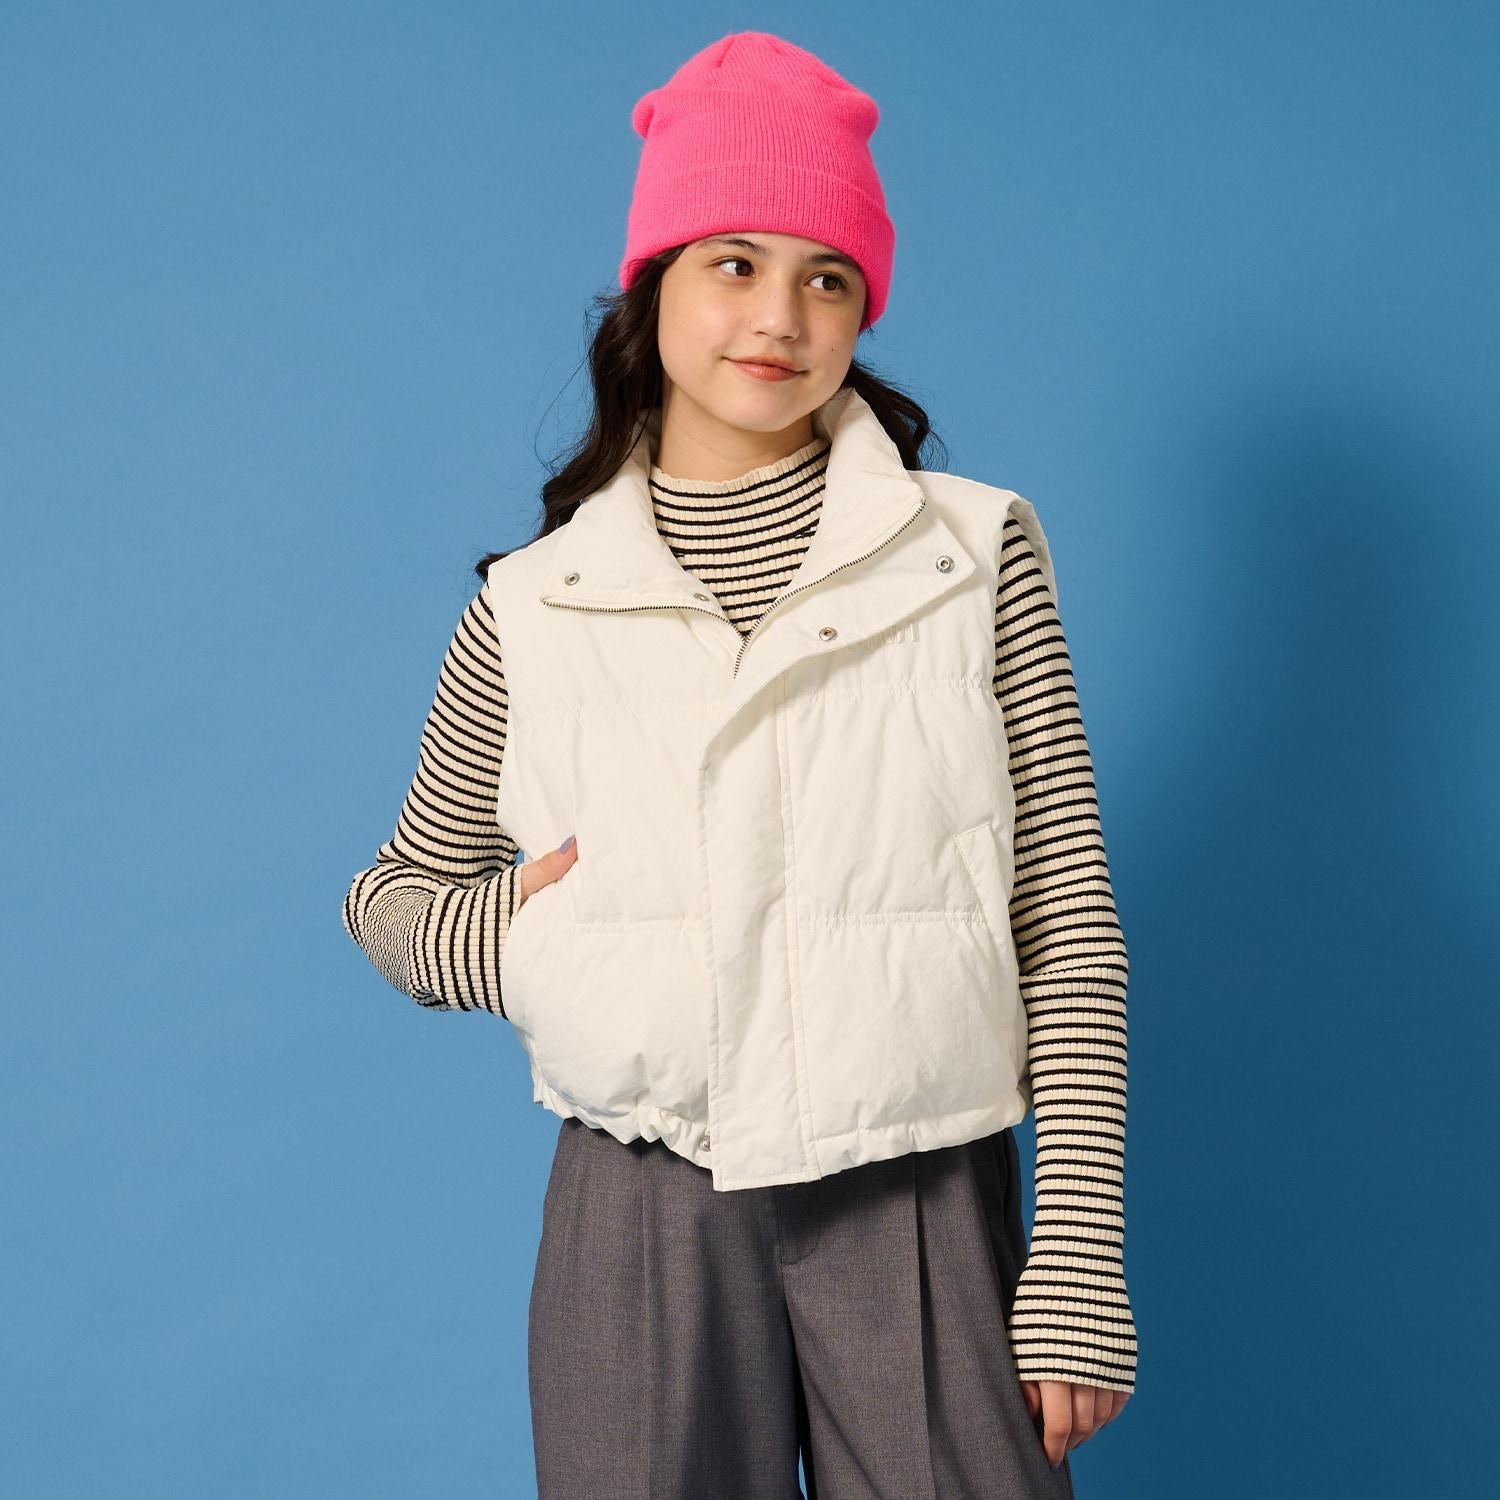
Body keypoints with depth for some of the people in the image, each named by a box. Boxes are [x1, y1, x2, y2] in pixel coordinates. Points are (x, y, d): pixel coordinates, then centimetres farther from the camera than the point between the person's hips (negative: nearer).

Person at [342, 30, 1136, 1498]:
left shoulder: (974, 551, 1)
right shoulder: (531, 608, 4)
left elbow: (1068, 927, 0)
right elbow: (392, 894, 17)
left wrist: (1079, 1261, -3)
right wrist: (511, 934, -5)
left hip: (924, 1210, -1)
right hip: (639, 1222, 1)